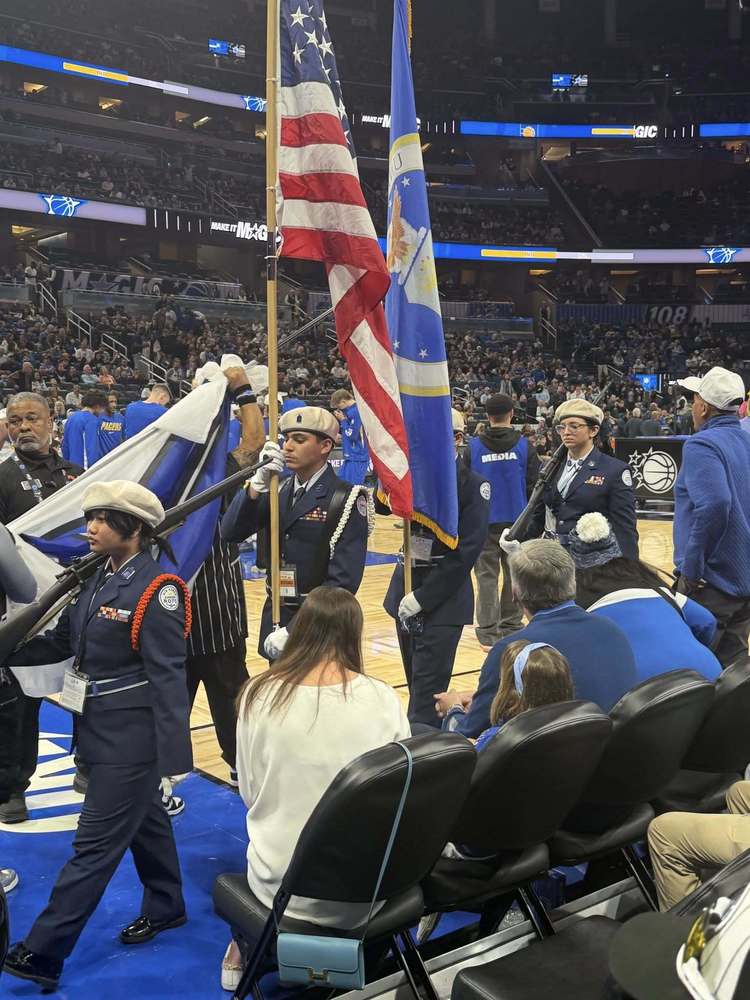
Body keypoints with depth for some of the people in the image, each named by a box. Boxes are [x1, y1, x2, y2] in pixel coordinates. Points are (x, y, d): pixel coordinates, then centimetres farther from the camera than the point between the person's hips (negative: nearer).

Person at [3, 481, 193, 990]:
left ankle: (41, 953, 10)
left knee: (96, 843, 2)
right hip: (99, 727, 9)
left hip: (132, 737, -8)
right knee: (144, 818, 23)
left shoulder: (156, 589, -20)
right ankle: (165, 907, 42)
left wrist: (172, 757, -21)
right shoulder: (101, 577, 5)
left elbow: (167, 678, -21)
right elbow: (62, 641, 11)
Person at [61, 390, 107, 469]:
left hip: (73, 466, 9)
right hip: (85, 467, -8)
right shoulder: (91, 419, -12)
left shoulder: (71, 418, 14)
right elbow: (92, 447, -20)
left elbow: (65, 445, 19)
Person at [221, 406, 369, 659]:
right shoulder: (277, 491, 9)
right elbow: (231, 532, -4)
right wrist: (259, 483, -17)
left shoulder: (346, 499, -10)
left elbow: (343, 580, -17)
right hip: (275, 618, 5)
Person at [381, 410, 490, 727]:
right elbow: (383, 505, -4)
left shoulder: (472, 485, -9)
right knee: (416, 685, 15)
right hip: (405, 586, 6)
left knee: (427, 693, -7)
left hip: (444, 597, -6)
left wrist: (422, 597, -17)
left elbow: (466, 550, -14)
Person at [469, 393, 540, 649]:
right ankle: (511, 625, 18)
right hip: (517, 520, 1)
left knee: (487, 575, 1)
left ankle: (488, 632, -3)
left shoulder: (474, 446, -3)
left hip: (485, 521, -1)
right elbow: (533, 484, -2)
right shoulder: (524, 445, -2)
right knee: (515, 573, 12)